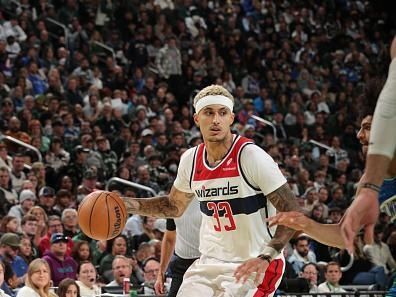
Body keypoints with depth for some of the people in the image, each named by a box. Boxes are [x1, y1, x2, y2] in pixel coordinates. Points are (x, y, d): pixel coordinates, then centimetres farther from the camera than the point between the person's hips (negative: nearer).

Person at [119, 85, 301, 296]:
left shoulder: (251, 156, -17)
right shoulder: (191, 159, 1)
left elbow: (292, 212, -18)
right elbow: (173, 206, 20)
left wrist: (265, 257, -29)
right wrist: (126, 205, 6)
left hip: (253, 266, -6)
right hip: (210, 262, 6)